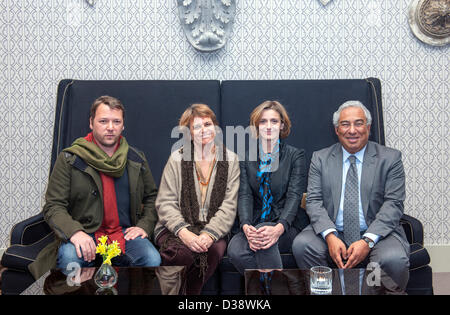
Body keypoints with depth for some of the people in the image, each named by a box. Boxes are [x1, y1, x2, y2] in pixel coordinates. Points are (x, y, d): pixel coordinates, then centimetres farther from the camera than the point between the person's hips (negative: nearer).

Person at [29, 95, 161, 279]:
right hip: (84, 234, -2)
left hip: (125, 233, 2)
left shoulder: (136, 159, 12)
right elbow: (53, 206, -2)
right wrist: (74, 232, -20)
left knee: (153, 259, -28)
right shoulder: (69, 159, 2)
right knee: (69, 260, -35)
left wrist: (145, 225, 4)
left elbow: (151, 197, 23)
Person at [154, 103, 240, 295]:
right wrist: (184, 232, -18)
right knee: (182, 252, -34)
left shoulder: (230, 159, 7)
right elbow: (165, 203, -1)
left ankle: (189, 293, -9)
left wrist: (209, 234, -16)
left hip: (213, 231, 1)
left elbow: (229, 206, 1)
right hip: (177, 229, -1)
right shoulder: (177, 159, 6)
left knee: (215, 249, -32)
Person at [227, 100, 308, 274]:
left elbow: (294, 195, -7)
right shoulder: (247, 158, 12)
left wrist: (279, 228, -26)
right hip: (255, 225, 2)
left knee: (264, 237, -35)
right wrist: (246, 226, -20)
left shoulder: (296, 155, 4)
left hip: (287, 226, -2)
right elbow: (244, 195, 1)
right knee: (235, 250, -29)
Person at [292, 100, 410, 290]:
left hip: (376, 233, -1)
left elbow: (393, 204, -4)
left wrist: (367, 241, -18)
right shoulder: (320, 159, 9)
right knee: (301, 245, -26)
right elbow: (314, 201, 1)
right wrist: (330, 236, -18)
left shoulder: (390, 158, 5)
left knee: (394, 259, -31)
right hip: (332, 232, 2)